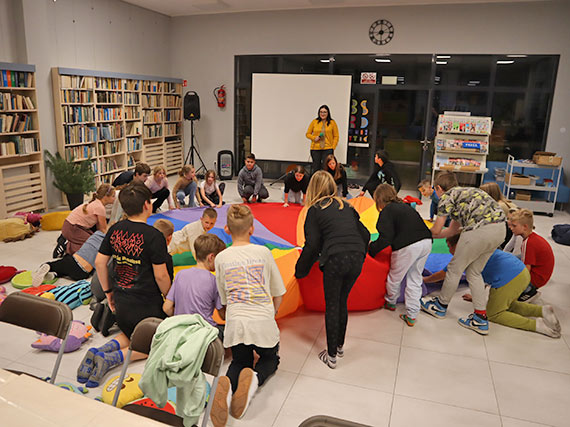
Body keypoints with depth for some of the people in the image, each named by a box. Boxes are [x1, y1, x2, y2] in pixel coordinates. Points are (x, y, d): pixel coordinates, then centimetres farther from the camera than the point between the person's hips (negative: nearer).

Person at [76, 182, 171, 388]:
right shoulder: (154, 236, -19)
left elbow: (100, 262, 4)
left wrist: (108, 291, 15)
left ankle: (98, 351, 5)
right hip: (146, 305, -6)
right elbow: (160, 275, -18)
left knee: (129, 335, 31)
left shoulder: (115, 230, -1)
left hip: (121, 301, 6)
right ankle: (110, 359, -6)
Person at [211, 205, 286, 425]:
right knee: (270, 359, 25)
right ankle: (254, 379, -11)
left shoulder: (221, 258, 2)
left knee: (240, 363, 24)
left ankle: (227, 385, -13)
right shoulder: (263, 252, -2)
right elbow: (278, 292, 6)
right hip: (263, 321, -1)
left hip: (235, 322, 1)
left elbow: (224, 298, 11)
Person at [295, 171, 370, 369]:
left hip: (335, 260, -5)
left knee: (332, 306, 9)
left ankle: (331, 356, 17)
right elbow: (365, 235, 16)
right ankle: (340, 346, 35)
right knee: (342, 302, 21)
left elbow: (312, 245, -4)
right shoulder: (346, 206, 17)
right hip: (356, 259, 5)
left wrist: (300, 270, 7)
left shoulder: (315, 210, 2)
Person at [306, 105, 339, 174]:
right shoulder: (314, 122, 7)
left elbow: (336, 136, 5)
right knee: (315, 168, 4)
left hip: (327, 149, -1)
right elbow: (308, 134, 12)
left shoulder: (332, 122, 4)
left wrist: (333, 147, -5)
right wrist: (314, 138, -7)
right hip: (315, 149, 1)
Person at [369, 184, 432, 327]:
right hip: (426, 242, 8)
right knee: (415, 279, 18)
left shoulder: (387, 211, -1)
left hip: (408, 247, -8)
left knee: (394, 277, 17)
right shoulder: (405, 206, 22)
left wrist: (371, 249, -1)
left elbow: (385, 239, -11)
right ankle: (412, 316, 20)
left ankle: (390, 303, 40)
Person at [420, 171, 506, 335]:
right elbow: (453, 229, 35)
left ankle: (441, 306, 29)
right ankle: (481, 319, 21)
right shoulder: (463, 193, 31)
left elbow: (436, 231, 4)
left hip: (481, 229, -8)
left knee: (455, 268, 11)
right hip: (500, 229, 9)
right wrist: (428, 235, 43)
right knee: (474, 272, 21)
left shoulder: (446, 197, 6)